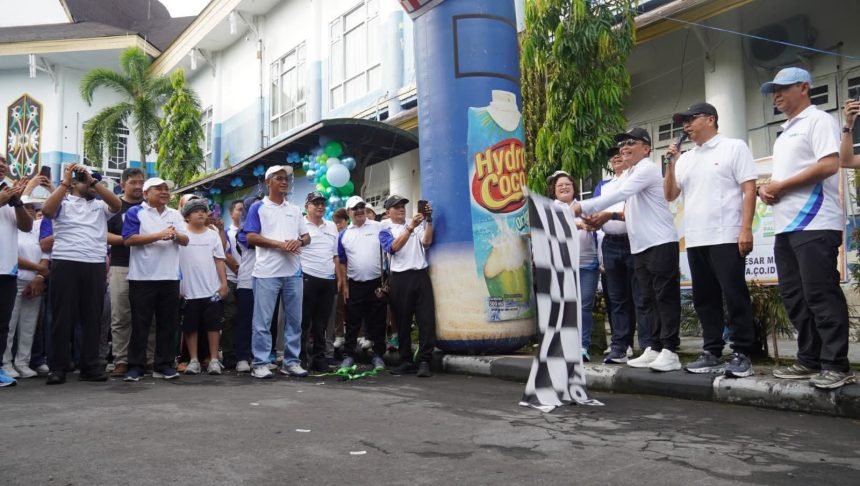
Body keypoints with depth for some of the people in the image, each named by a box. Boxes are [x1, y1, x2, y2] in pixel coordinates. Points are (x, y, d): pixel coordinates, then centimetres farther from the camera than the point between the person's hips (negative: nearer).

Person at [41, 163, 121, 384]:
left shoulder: (100, 205, 18)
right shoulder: (63, 202, 10)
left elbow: (117, 204, -1)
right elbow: (46, 209, -10)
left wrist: (93, 181, -4)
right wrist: (65, 181, -7)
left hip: (96, 265, 3)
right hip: (65, 263, -3)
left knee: (92, 316, 5)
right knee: (63, 316, 0)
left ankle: (90, 365, 11)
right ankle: (57, 367, 5)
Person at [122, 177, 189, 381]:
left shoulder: (175, 215, 15)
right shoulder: (135, 212, 1)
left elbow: (185, 240, 8)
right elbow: (129, 239, -10)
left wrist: (175, 235, -14)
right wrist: (159, 236, -16)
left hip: (170, 277, 4)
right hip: (142, 277, -4)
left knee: (167, 323, 5)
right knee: (140, 323, 0)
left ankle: (164, 365, 12)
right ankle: (136, 366, 6)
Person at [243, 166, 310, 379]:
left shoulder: (295, 210, 16)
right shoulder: (258, 207, 2)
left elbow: (307, 237, 15)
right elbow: (251, 237, -7)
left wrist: (299, 242, -9)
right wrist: (280, 244, -15)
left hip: (293, 272, 5)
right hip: (267, 273, -5)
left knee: (294, 319, 7)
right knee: (263, 321, -2)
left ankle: (291, 362, 16)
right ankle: (260, 363, 5)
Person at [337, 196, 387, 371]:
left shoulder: (378, 228, 0)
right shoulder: (344, 234, 7)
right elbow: (342, 262, 11)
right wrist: (344, 284, 6)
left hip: (376, 282, -2)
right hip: (355, 284, 2)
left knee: (378, 322, 4)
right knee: (353, 322, 7)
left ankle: (378, 355, 13)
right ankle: (348, 355, 15)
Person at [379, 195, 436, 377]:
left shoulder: (418, 224, 13)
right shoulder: (385, 230, 7)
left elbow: (427, 241, -2)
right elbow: (394, 247, -12)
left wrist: (429, 220, -11)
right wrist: (409, 228, -21)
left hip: (421, 275, 1)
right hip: (400, 278, -1)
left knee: (426, 319, -6)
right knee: (402, 322, 6)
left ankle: (424, 361, -4)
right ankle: (406, 361, 16)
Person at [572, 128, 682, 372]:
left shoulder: (647, 169, -9)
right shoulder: (629, 175, 20)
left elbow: (618, 194, -23)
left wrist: (582, 207, -25)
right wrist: (604, 219, 3)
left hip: (661, 243, -9)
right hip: (640, 247, 9)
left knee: (665, 297, -7)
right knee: (649, 299, 9)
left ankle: (670, 351, -5)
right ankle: (654, 348, 14)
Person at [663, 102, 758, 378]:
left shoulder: (734, 148, 2)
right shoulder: (685, 159, 18)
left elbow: (749, 190, -5)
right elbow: (669, 195, 16)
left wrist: (746, 228, -14)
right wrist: (671, 164, 4)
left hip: (726, 238, -6)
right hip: (695, 240, 6)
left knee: (735, 297, -5)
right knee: (704, 299, 9)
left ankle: (742, 354, 2)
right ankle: (712, 352, 16)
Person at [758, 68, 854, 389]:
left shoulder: (818, 121, -3)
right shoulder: (785, 133, 24)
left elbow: (830, 164, -17)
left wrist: (780, 185, -14)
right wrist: (767, 189, 6)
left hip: (814, 225, -9)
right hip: (786, 226, 9)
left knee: (821, 296, -9)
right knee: (794, 296, 9)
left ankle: (836, 365, -3)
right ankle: (810, 360, 16)